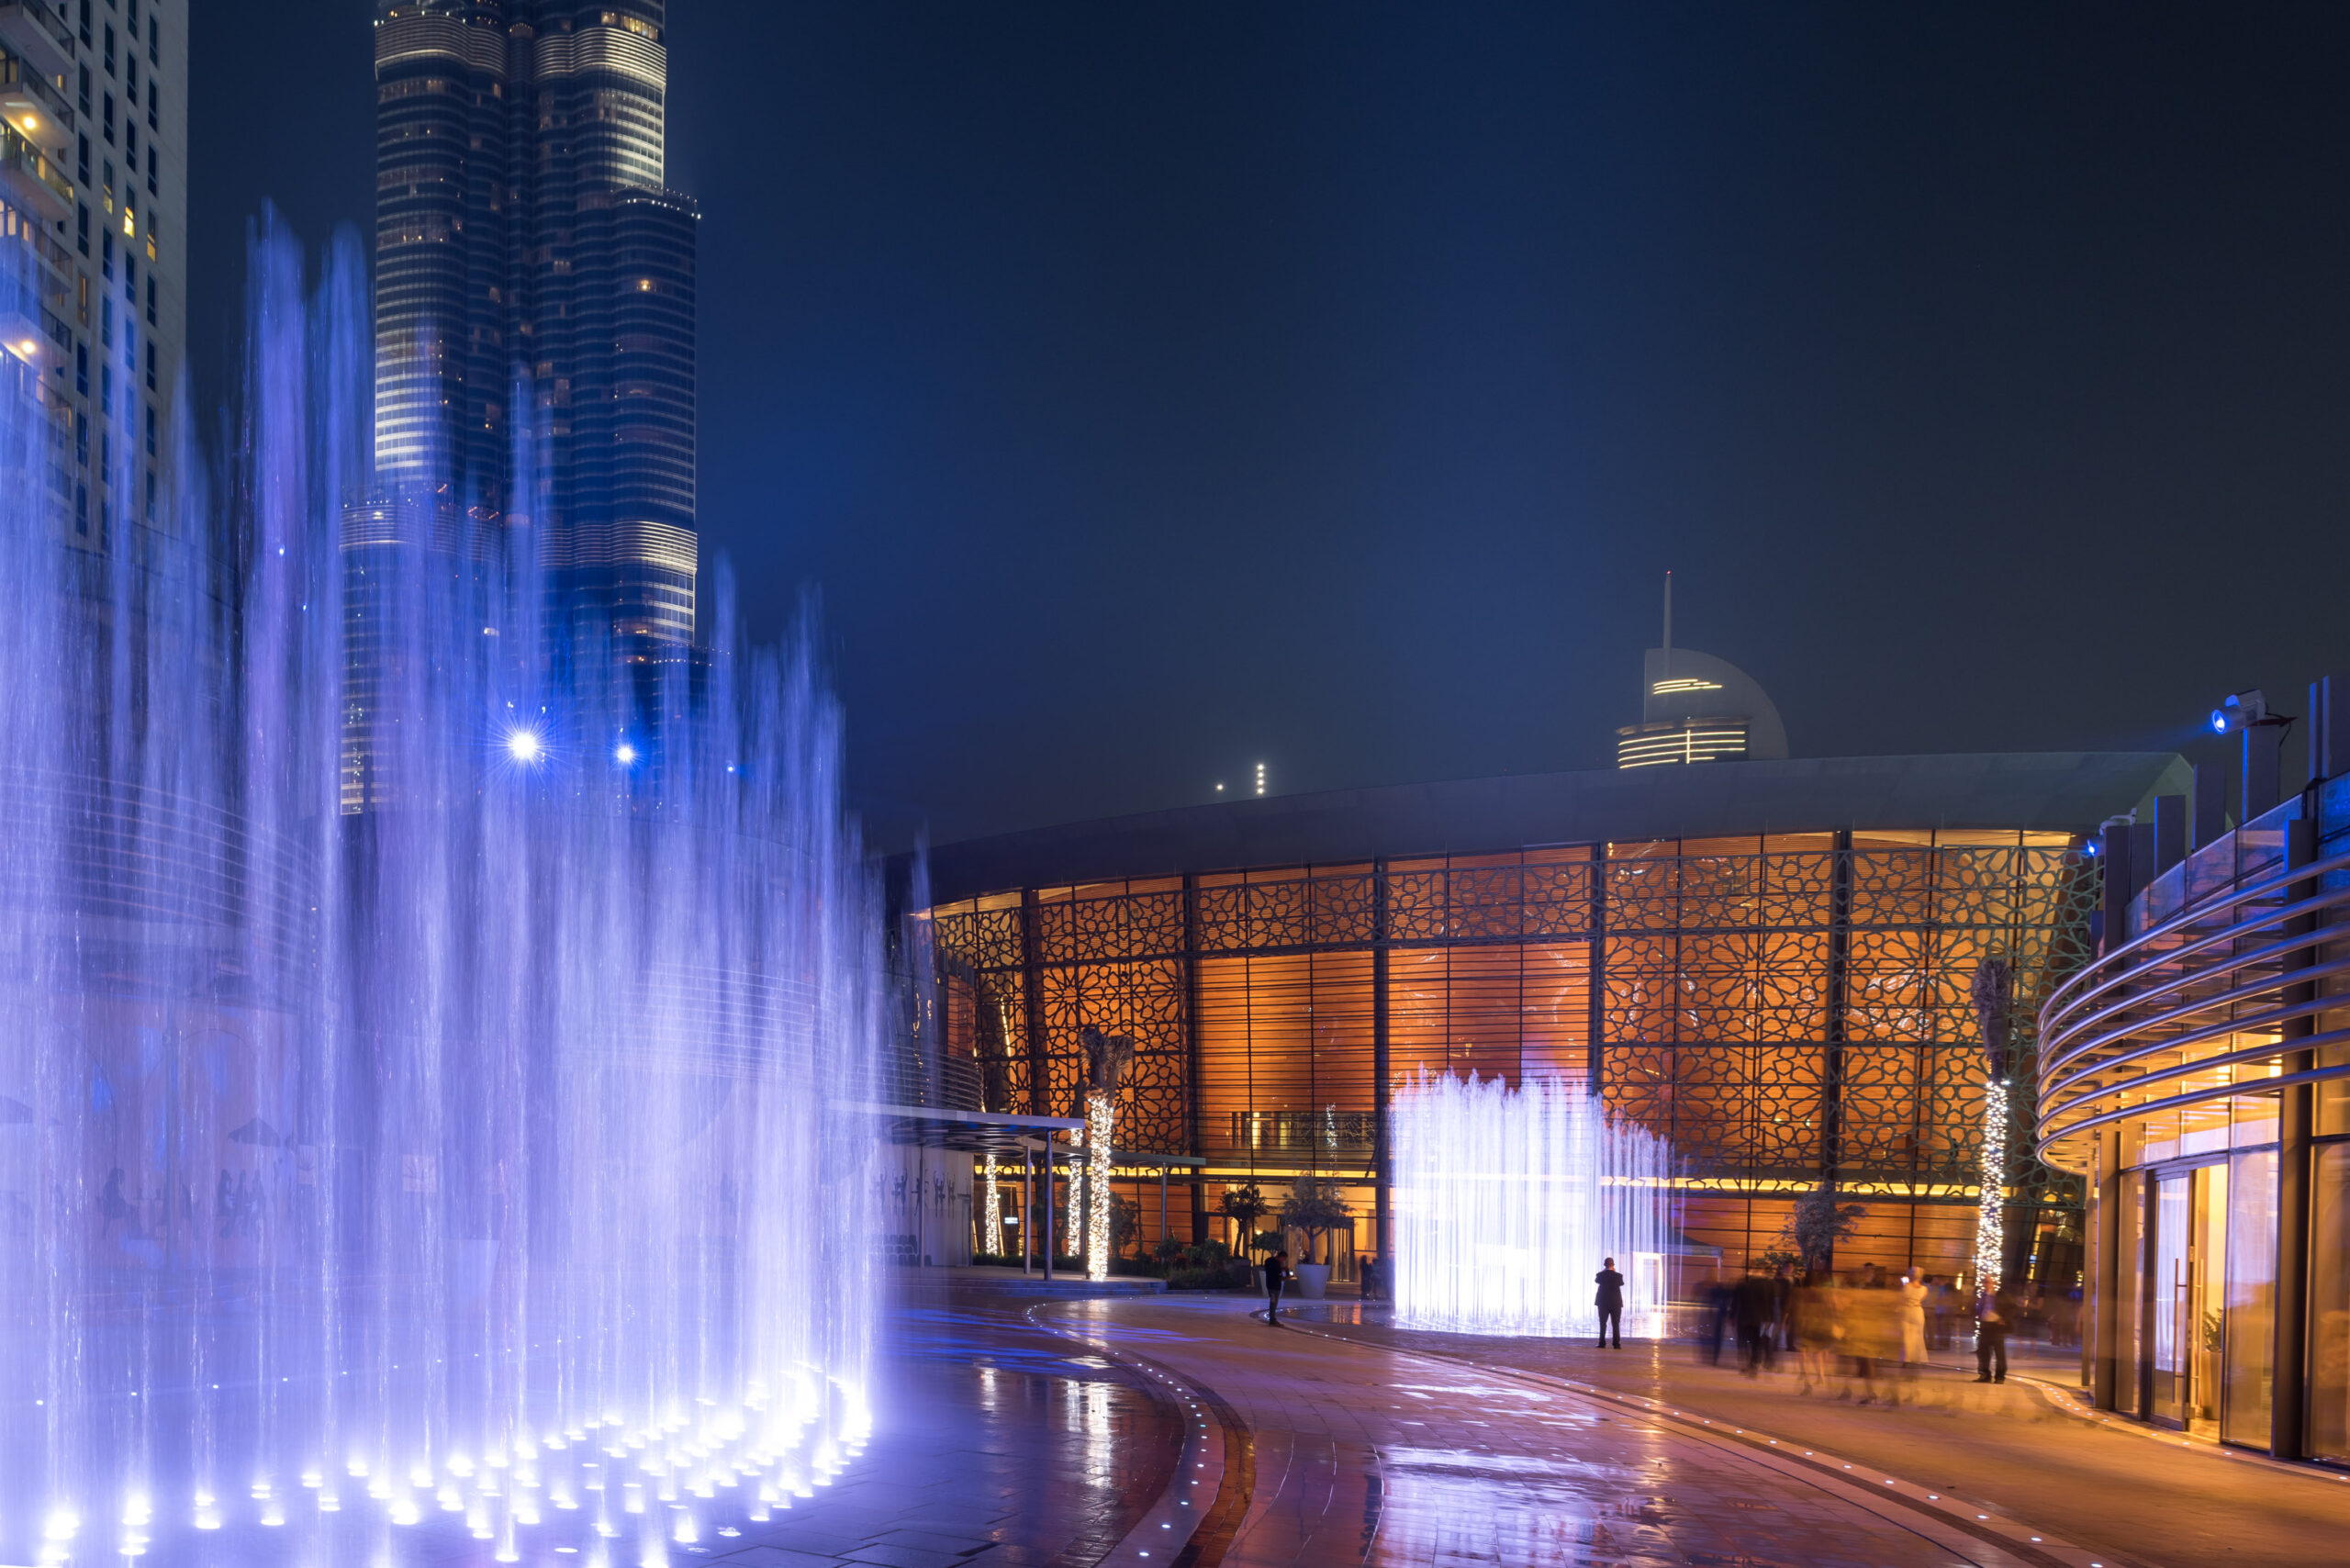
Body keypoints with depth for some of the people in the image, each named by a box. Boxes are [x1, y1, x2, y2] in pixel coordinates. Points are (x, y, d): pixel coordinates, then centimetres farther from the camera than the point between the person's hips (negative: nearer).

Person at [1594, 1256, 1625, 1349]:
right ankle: (1616, 1343, 0)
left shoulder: (1600, 1275, -8)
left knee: (1603, 1324, 9)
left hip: (1603, 1303, 1)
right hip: (1616, 1303, -1)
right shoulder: (1618, 1275, -11)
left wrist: (1603, 1271, 15)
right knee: (1616, 1324, 5)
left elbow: (1596, 1280, 13)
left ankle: (1602, 1343, 5)